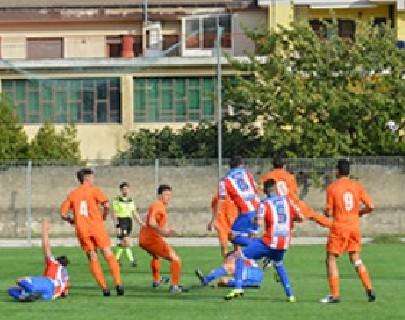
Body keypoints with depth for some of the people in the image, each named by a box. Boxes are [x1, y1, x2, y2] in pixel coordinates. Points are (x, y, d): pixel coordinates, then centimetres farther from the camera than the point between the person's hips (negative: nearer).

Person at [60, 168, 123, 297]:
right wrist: (104, 216, 5)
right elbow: (106, 205, -12)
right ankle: (118, 284, -8)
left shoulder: (72, 194, 11)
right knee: (108, 255, 2)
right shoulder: (94, 190, 1)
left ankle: (104, 287, 0)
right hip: (96, 227, -3)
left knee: (93, 259, 7)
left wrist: (72, 220, 22)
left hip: (81, 230, 3)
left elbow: (63, 214, 6)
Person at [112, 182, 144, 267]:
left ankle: (116, 258, 22)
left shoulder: (131, 200, 12)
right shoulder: (116, 200, -6)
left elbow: (135, 213, 15)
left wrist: (140, 222, 5)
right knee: (127, 241, -15)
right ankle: (131, 260, -18)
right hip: (121, 222, -6)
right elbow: (114, 213, -9)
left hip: (129, 222, 6)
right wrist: (117, 225, -17)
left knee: (123, 243, 10)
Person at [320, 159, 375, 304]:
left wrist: (325, 212, 15)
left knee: (331, 259, 4)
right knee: (356, 259, 17)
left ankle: (334, 294, -3)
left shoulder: (332, 187, -7)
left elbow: (329, 212, -8)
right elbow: (370, 206, -2)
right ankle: (369, 289, 6)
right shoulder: (357, 186, 3)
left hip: (338, 228, -4)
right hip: (354, 227, 4)